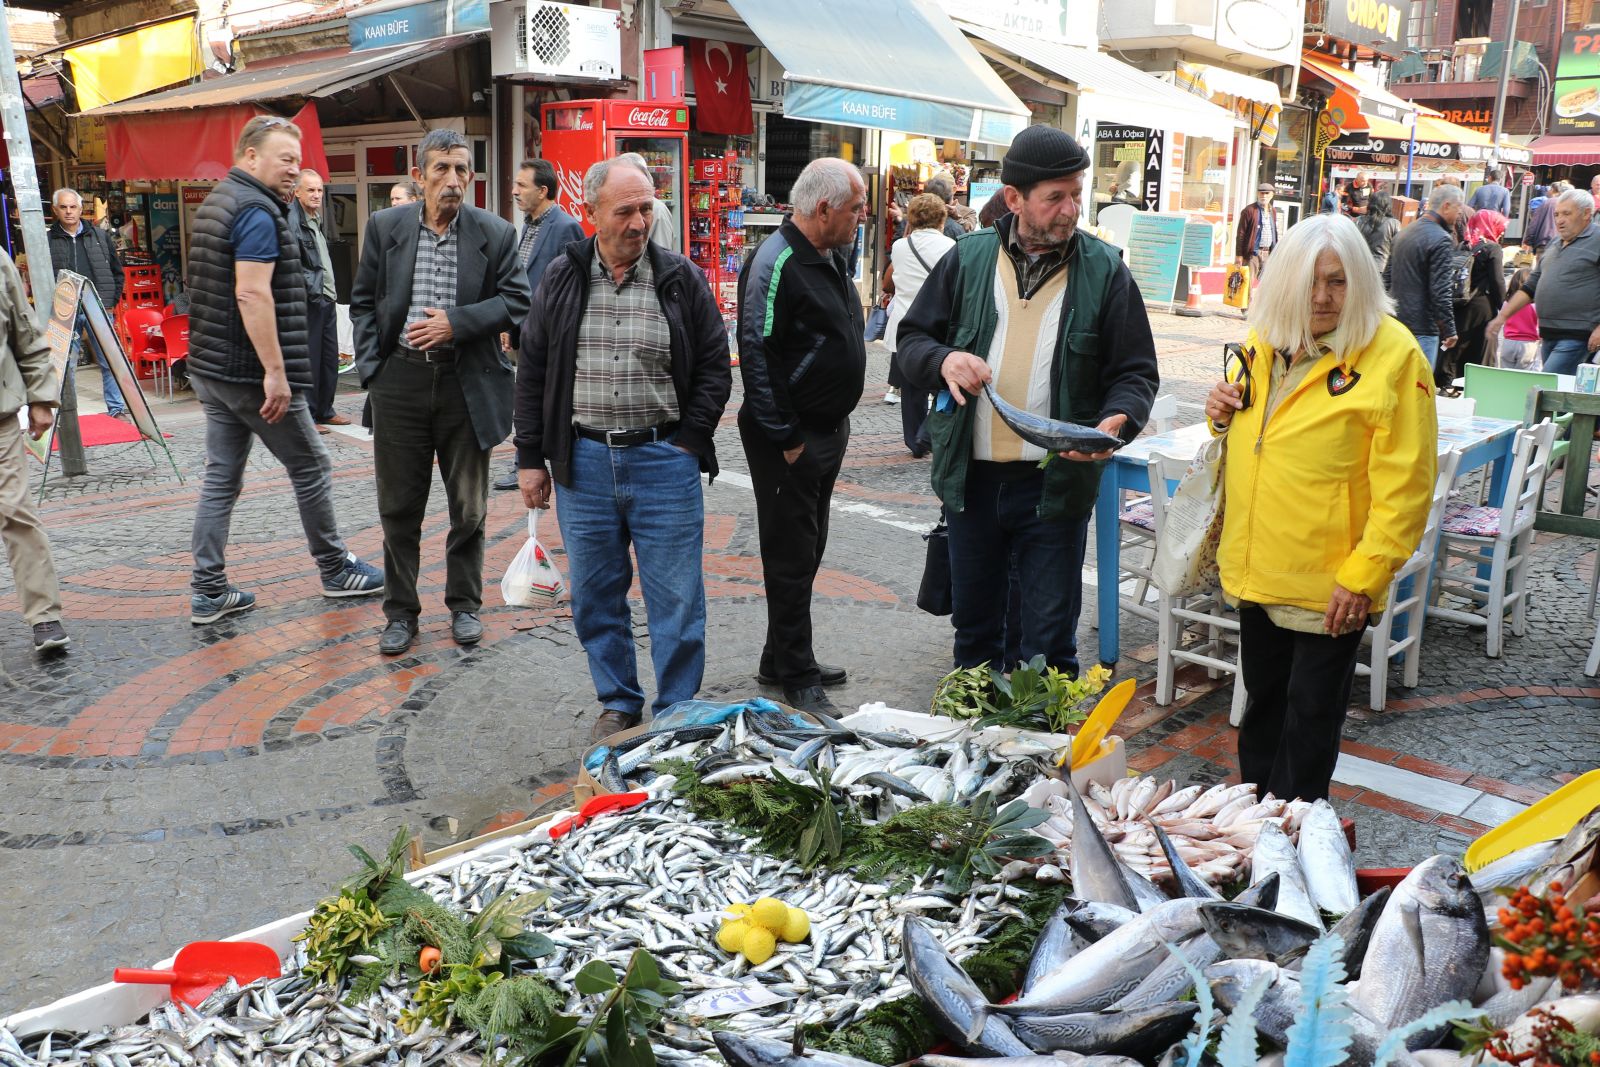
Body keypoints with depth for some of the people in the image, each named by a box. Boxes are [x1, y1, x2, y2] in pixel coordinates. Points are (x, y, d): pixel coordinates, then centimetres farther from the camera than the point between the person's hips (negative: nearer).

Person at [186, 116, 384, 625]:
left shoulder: (216, 203, 17)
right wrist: (276, 371, -24)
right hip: (252, 373, -9)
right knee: (311, 469, 6)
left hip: (211, 368, 9)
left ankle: (208, 592, 12)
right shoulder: (258, 211, -15)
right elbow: (252, 295, -24)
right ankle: (336, 570, 19)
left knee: (221, 477, 10)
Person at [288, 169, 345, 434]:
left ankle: (325, 411, 23)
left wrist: (332, 293, 18)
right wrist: (311, 287, -18)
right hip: (308, 301, -9)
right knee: (309, 360, -5)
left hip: (327, 299, 9)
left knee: (330, 358, 13)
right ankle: (307, 417, 2)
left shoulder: (316, 220, 18)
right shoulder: (291, 222, -12)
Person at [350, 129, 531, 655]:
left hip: (467, 383, -1)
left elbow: (516, 300, -2)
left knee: (468, 505, 9)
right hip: (401, 380, 1)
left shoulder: (495, 233, 0)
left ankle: (464, 605, 25)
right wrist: (370, 366, 0)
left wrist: (456, 322, -14)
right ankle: (400, 612, 20)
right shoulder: (385, 226, 5)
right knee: (399, 506, 7)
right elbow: (363, 301, 10)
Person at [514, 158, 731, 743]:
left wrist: (688, 444, -4)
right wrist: (531, 458, 6)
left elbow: (714, 367, 4)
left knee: (676, 598, 2)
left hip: (664, 462, -2)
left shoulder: (682, 279, 0)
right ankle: (618, 703, 27)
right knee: (595, 595, 10)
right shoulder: (562, 279, 5)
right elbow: (532, 371, 9)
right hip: (582, 460, 2)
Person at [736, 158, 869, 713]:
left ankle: (783, 659, 30)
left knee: (808, 550, 17)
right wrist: (786, 439, -20)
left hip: (829, 431, 10)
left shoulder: (832, 256, 11)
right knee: (791, 558, 0)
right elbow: (757, 357, -22)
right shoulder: (776, 263, -19)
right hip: (791, 439, -9)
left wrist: (835, 426, 18)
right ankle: (796, 677, 12)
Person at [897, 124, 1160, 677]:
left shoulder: (1104, 269, -1)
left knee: (1049, 643, 6)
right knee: (974, 629, 18)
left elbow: (1135, 372, 0)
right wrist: (943, 360, -14)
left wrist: (1114, 423, -21)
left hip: (1056, 485, -2)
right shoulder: (969, 258, 3)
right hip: (970, 479, 2)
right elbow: (911, 338, 9)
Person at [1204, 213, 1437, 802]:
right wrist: (1224, 415, 1)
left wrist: (1364, 575, -19)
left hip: (1329, 582, -6)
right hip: (1256, 569, 6)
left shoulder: (1394, 355, -14)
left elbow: (1404, 484, -16)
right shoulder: (1263, 342, 6)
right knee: (1262, 703, 20)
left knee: (1310, 714, 7)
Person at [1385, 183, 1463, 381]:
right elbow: (1441, 293, -18)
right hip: (1422, 329, -9)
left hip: (1395, 321, 9)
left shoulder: (1404, 233, 13)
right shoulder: (1441, 240, -14)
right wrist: (1450, 331, -10)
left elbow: (1388, 278, 20)